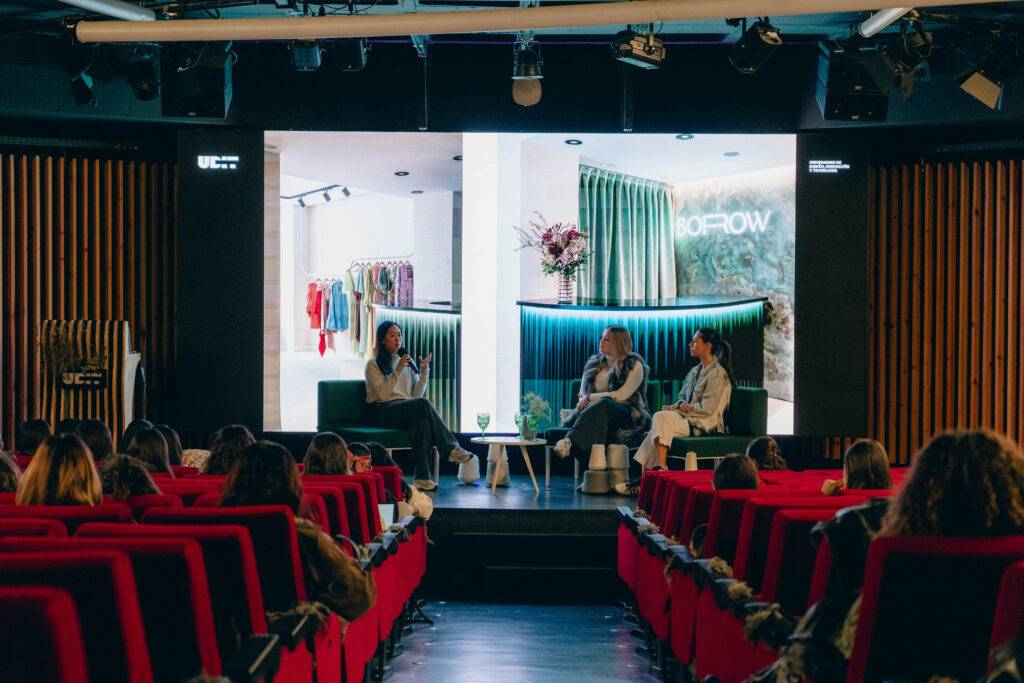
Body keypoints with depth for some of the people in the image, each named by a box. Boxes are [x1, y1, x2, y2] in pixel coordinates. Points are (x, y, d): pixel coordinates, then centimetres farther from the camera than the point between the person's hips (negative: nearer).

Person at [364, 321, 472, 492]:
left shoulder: (408, 362, 22)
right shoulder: (373, 364, 6)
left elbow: (416, 394, 14)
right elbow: (382, 394, -9)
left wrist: (424, 371, 2)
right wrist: (398, 370, -14)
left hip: (407, 411, 4)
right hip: (382, 412, -4)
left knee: (423, 423, -34)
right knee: (423, 404, -31)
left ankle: (422, 478, -42)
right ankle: (451, 448, -28)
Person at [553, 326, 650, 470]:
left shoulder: (635, 365, 2)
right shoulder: (593, 363, 19)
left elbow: (621, 396, -10)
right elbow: (581, 396, 20)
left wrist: (590, 398, -8)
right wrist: (582, 402, -5)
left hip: (630, 416, -5)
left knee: (604, 404, -40)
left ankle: (569, 441, -54)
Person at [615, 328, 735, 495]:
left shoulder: (717, 374, -9)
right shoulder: (695, 371, 20)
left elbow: (707, 409, -15)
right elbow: (682, 398, 24)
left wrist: (677, 408, -8)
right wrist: (681, 405, -2)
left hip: (706, 425, -8)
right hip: (689, 419, 8)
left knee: (661, 417, -27)